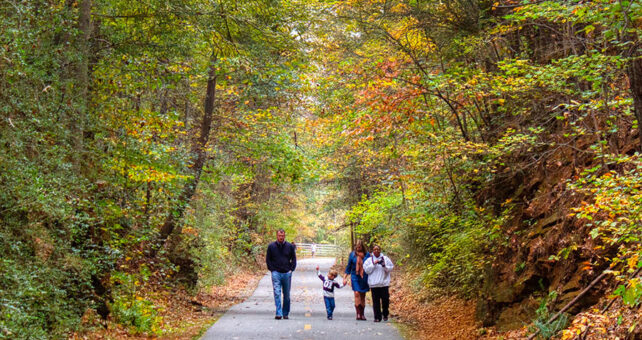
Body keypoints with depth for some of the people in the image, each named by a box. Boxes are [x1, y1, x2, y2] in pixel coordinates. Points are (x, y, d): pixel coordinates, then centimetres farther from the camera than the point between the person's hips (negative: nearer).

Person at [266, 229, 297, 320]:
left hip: (287, 273, 2)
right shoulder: (271, 246, 3)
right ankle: (279, 313, -16)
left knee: (287, 294, 8)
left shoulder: (290, 246, 5)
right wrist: (272, 270, -1)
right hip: (276, 273, -2)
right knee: (277, 293, -13)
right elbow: (268, 259, 8)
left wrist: (291, 269, 1)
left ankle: (285, 313, 19)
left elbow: (293, 259, 12)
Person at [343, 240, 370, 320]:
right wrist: (345, 278, 7)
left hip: (364, 277, 1)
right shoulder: (352, 254, 3)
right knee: (357, 294, -14)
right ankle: (358, 313, -16)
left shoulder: (367, 254, 2)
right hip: (355, 276, -1)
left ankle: (362, 314, 15)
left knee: (363, 296, 7)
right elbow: (349, 266, 9)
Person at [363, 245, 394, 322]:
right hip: (374, 284, 0)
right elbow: (366, 270, -2)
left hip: (384, 283, 0)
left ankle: (385, 315, 18)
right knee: (376, 301, 1)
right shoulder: (369, 260, 7)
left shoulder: (386, 259, 8)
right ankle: (377, 317, 8)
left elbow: (391, 268, 6)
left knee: (385, 300, -3)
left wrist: (384, 266, -12)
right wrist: (373, 264, -12)